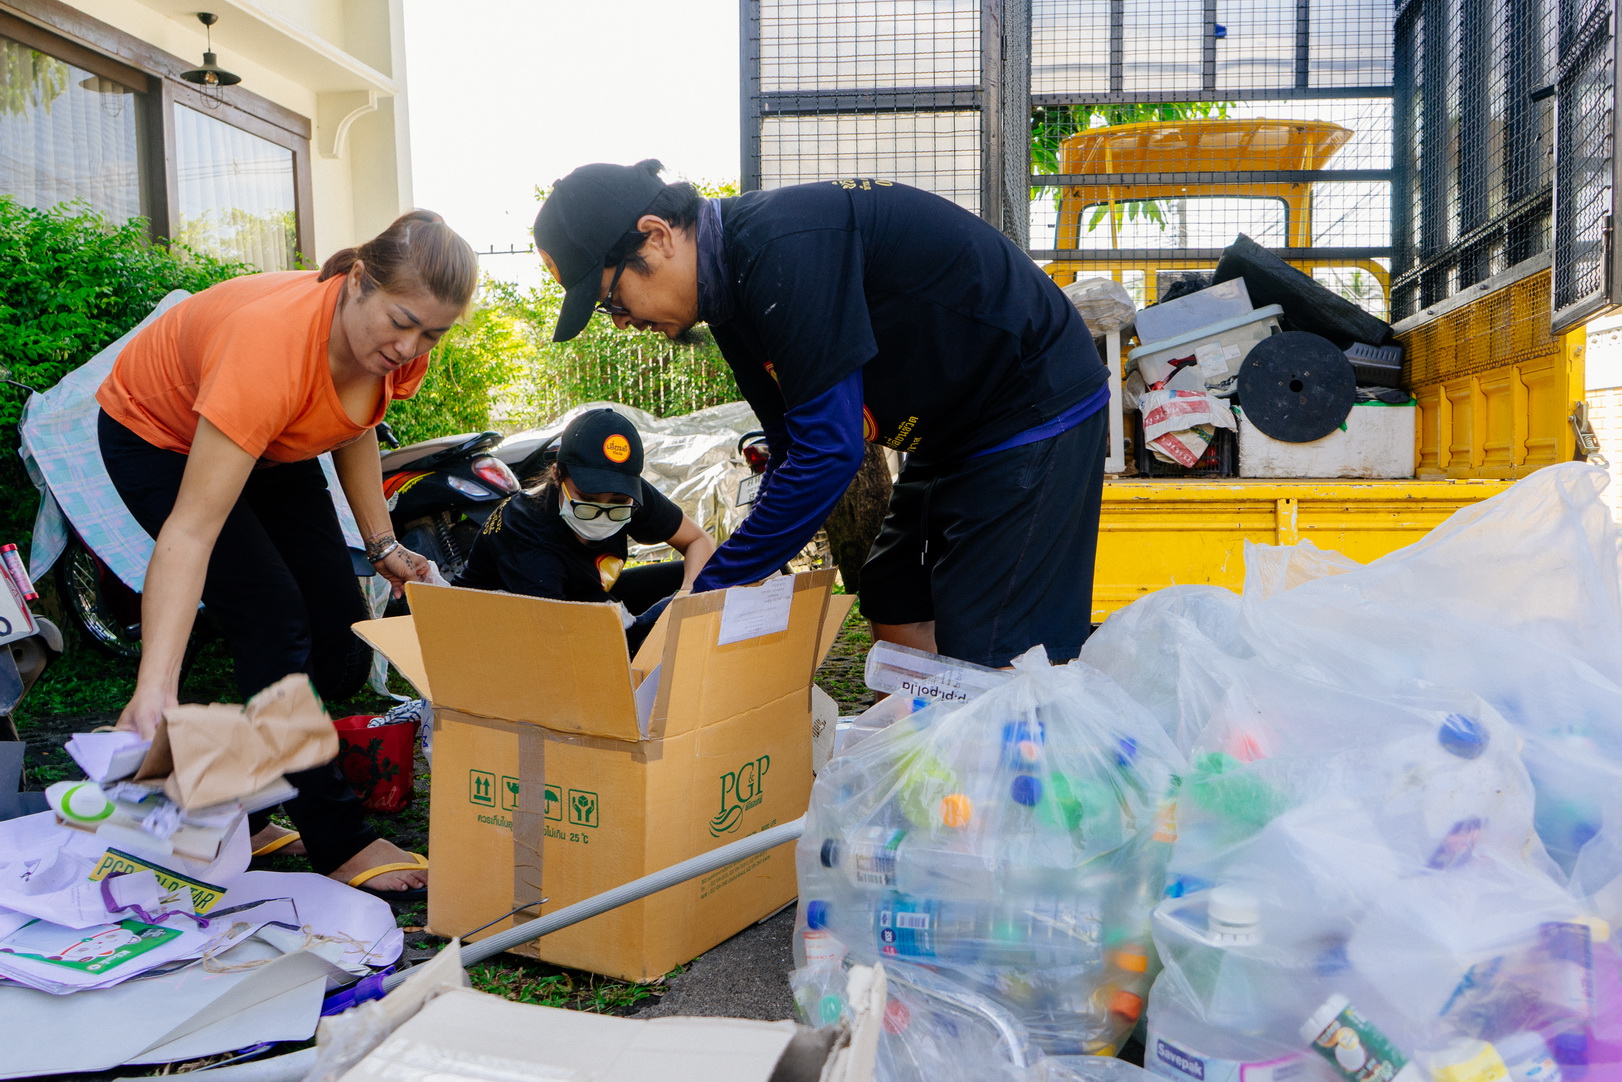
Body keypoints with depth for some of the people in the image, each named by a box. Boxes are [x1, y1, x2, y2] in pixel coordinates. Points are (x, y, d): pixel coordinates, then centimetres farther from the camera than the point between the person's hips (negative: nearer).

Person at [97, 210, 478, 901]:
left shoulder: (400, 346, -22)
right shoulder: (271, 343, -42)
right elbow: (190, 532, -45)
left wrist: (382, 543, -7)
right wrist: (154, 690, -52)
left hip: (272, 446, 7)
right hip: (158, 438, -6)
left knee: (342, 647, -2)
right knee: (273, 620, -20)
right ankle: (337, 844, -8)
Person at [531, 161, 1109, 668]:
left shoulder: (784, 249, -28)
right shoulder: (732, 285, 4)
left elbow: (828, 450, -29)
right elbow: (795, 449, 8)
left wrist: (712, 586, -22)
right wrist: (719, 564, 0)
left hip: (1038, 412, -10)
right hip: (956, 431, 10)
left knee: (987, 662, -12)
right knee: (895, 612, 13)